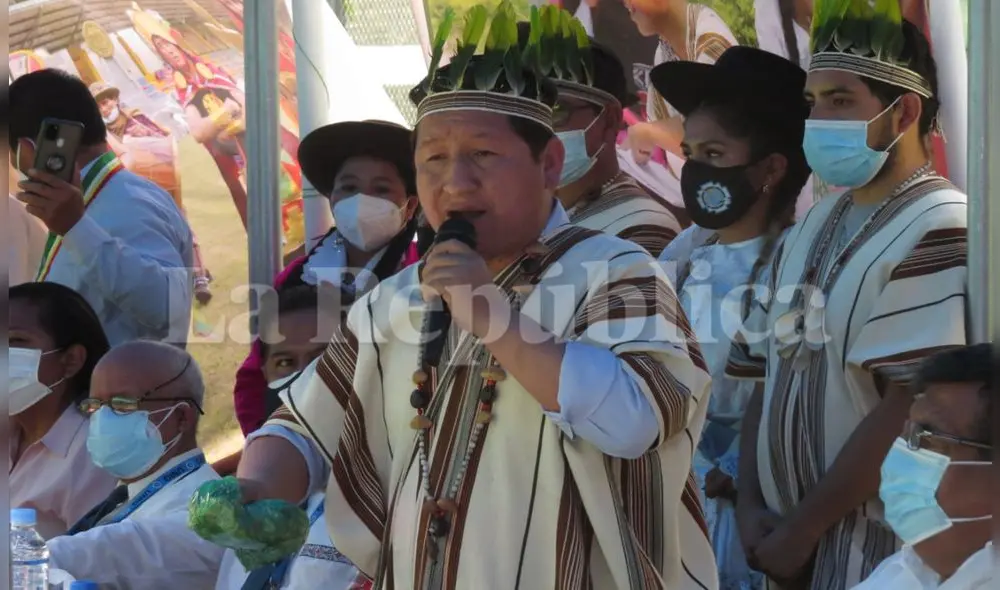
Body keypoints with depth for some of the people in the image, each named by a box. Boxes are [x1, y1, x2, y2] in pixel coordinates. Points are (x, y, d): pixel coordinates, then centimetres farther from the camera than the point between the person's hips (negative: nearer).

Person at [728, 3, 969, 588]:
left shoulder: (938, 232, -14)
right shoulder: (813, 228, 12)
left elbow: (909, 413, -19)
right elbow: (771, 378, 12)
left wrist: (803, 528, -14)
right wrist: (751, 504, -1)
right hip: (793, 538, 7)